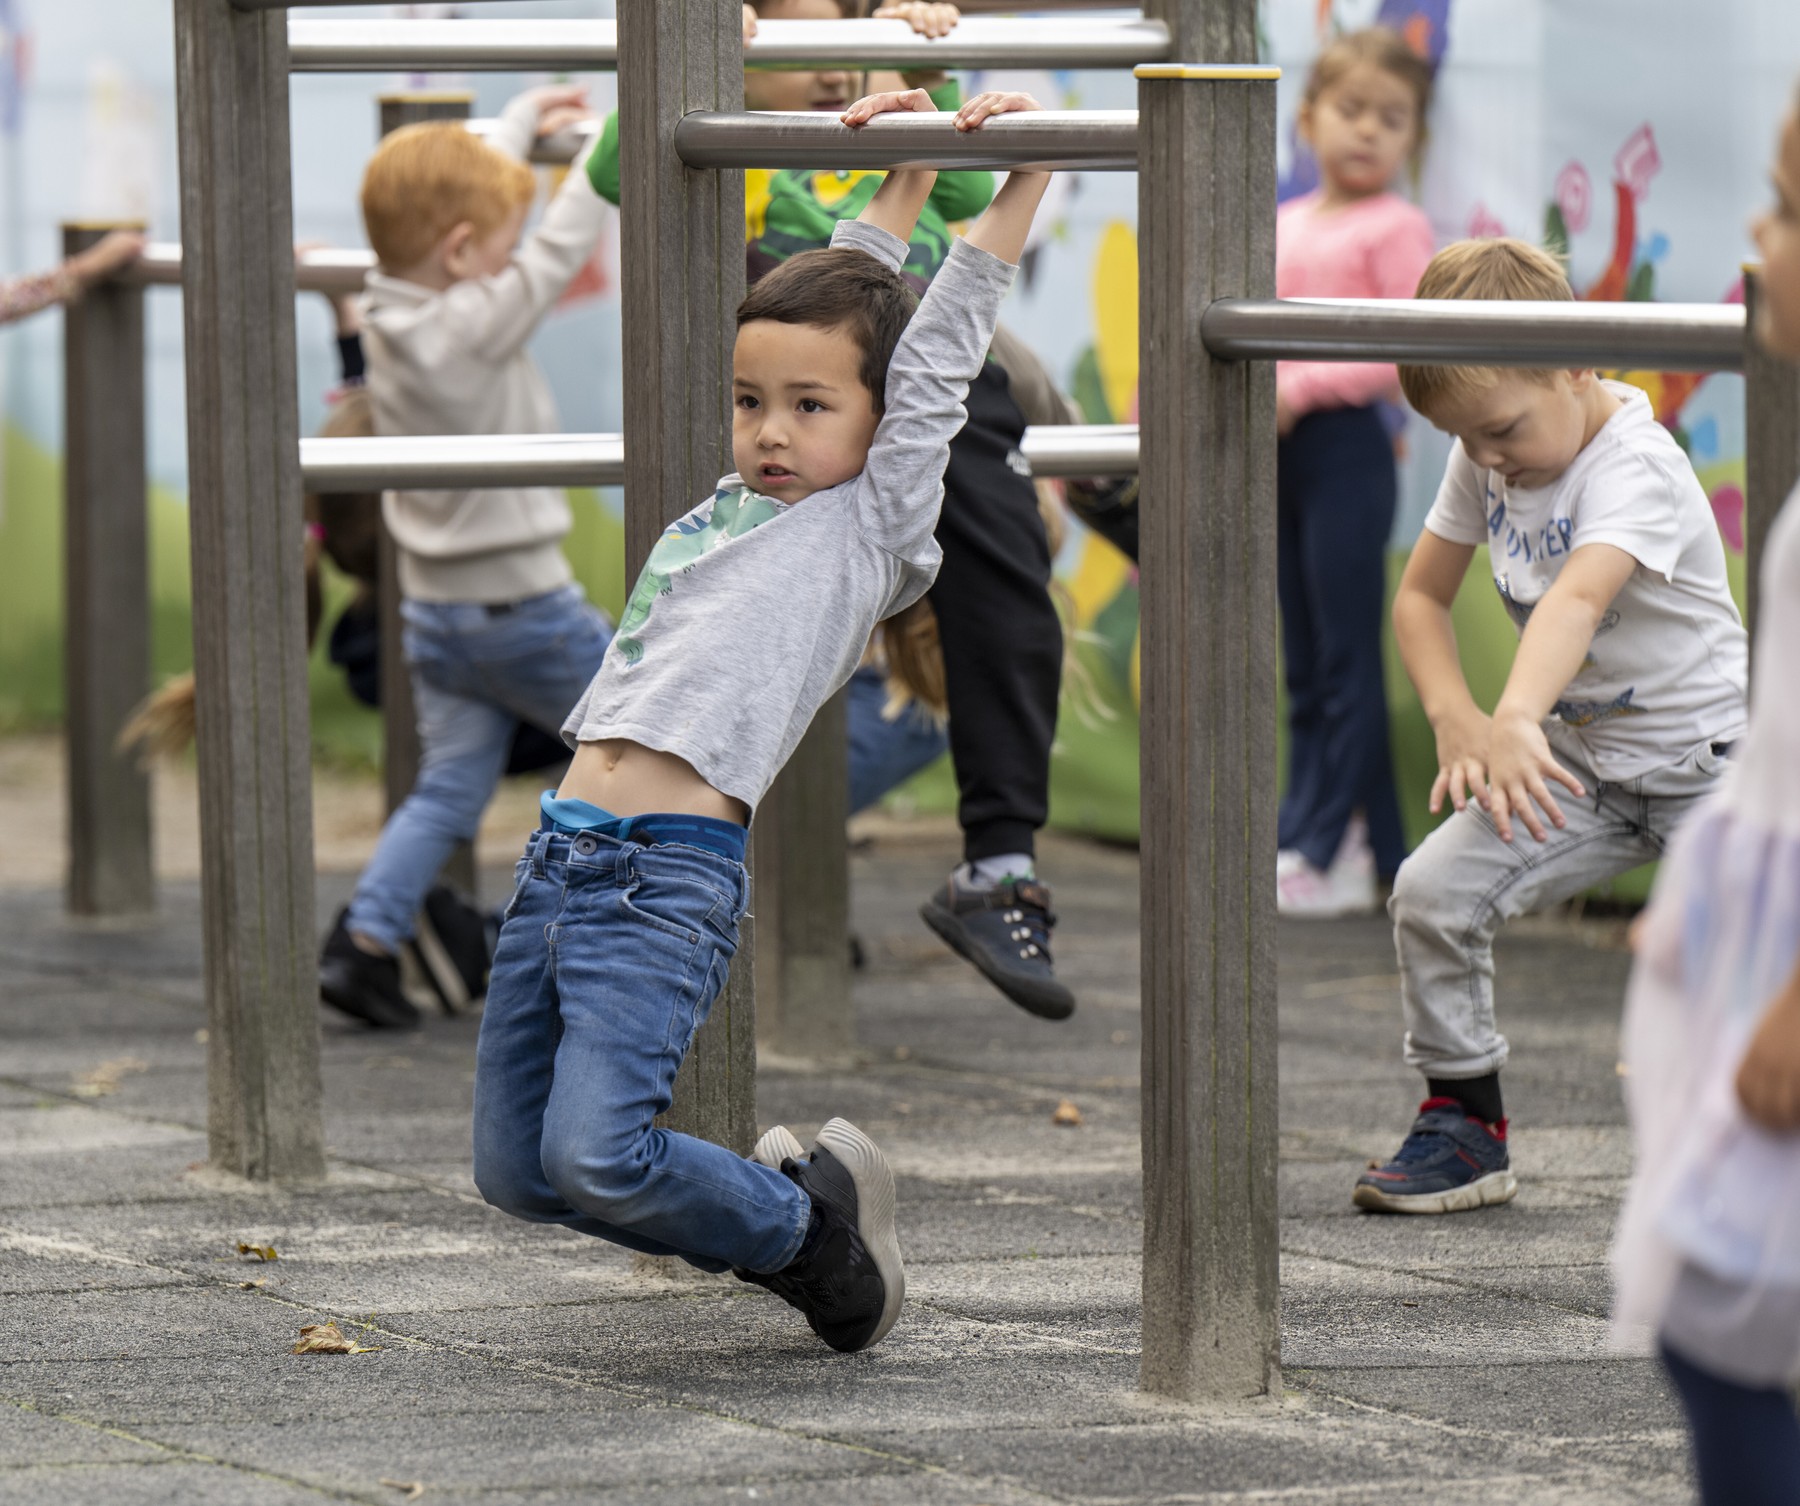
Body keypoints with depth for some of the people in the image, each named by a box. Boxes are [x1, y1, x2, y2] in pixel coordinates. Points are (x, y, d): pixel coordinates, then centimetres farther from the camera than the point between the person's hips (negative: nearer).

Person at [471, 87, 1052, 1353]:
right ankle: (786, 1230, 24)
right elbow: (828, 306, 30)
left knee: (599, 1156, -20)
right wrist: (901, 177, 33)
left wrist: (1015, 179, 0)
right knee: (515, 1166, 8)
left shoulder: (868, 529, 2)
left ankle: (809, 1223, 7)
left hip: (672, 880, -8)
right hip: (564, 855, 8)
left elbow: (934, 361, -1)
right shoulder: (732, 512, 20)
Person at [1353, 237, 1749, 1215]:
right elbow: (1420, 596, 7)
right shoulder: (1482, 463, -3)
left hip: (1706, 753, -6)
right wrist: (1455, 719, -13)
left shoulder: (1635, 466, -25)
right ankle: (1463, 1127, 4)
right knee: (1433, 894, -12)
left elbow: (1578, 598, -43)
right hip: (1577, 757, 6)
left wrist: (1517, 721, -60)